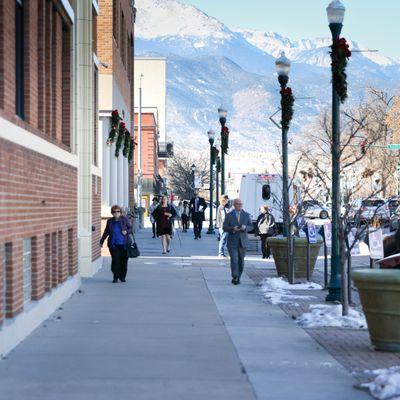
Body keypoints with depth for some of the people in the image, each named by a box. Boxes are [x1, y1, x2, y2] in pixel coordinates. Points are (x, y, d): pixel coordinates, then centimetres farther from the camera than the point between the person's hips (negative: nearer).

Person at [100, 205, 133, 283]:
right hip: (114, 245, 1)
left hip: (124, 244, -1)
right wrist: (101, 241, 19)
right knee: (115, 260, -8)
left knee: (124, 260, 3)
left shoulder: (125, 219, 1)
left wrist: (127, 231, -16)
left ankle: (122, 277, 18)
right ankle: (115, 277, 4)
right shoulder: (110, 221, 7)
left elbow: (131, 229, 5)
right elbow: (106, 232, 18)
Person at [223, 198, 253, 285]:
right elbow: (225, 228, -1)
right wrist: (233, 229, -20)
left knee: (241, 261, 8)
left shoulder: (246, 215, 9)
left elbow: (251, 227, 7)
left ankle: (238, 277, 21)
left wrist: (245, 227, -15)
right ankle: (235, 278, -13)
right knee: (234, 260, -13)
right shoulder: (229, 215, 2)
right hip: (232, 242, -3)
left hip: (242, 241, 3)